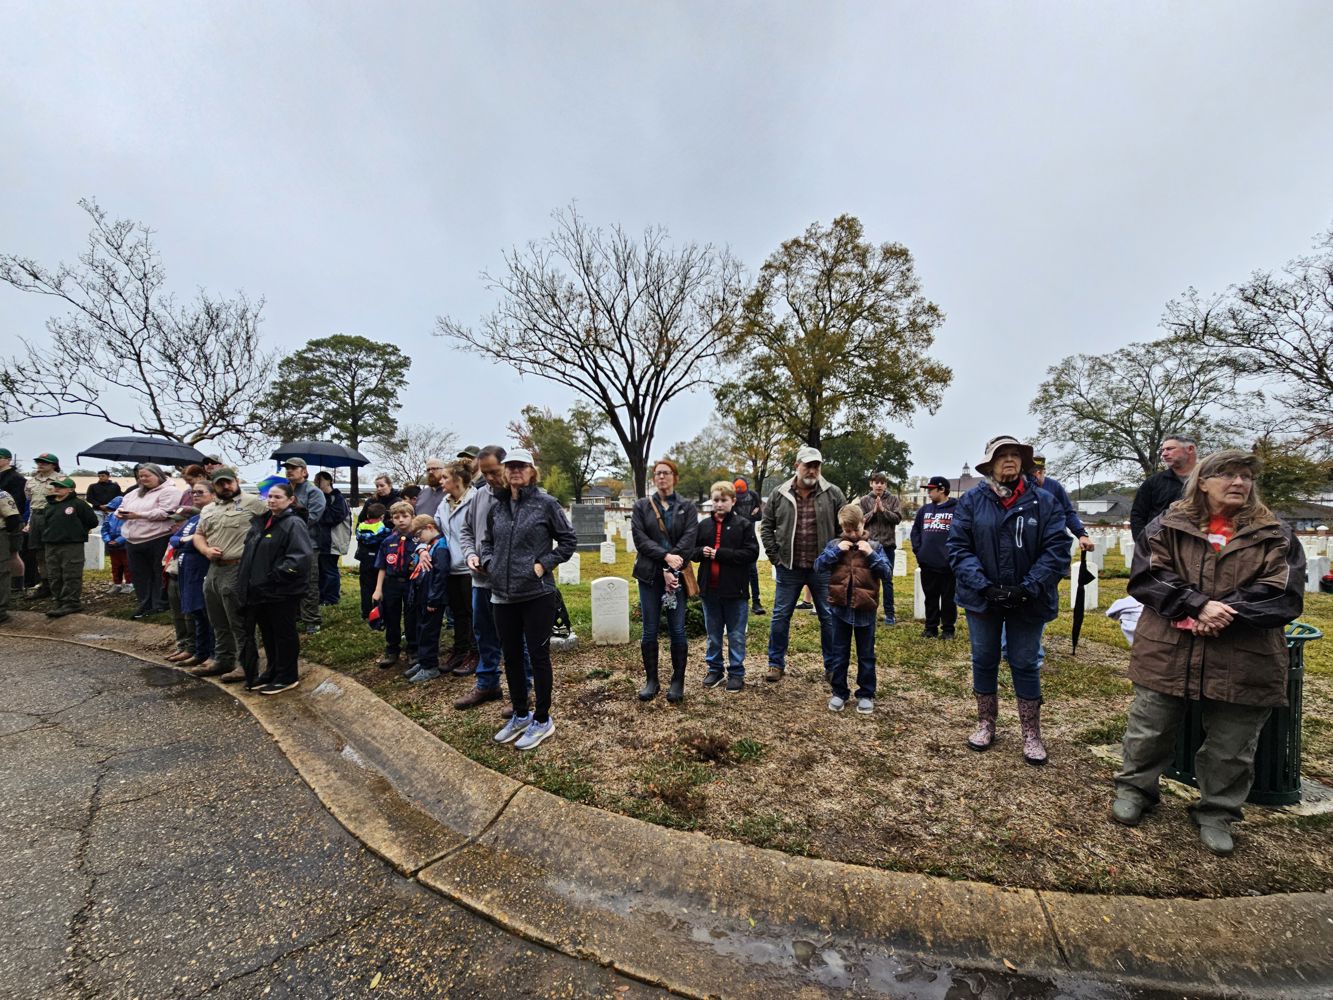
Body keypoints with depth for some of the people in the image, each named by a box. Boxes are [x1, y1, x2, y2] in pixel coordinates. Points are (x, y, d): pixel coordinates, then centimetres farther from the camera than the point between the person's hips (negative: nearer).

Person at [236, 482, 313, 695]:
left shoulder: (294, 523, -14)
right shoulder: (260, 522, 13)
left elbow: (302, 557, -25)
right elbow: (250, 554, 24)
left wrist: (275, 575, -22)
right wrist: (245, 579, 13)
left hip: (283, 592, -8)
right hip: (260, 590, 8)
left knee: (284, 634, 4)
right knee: (267, 635, 19)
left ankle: (287, 677, 16)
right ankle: (272, 672, 33)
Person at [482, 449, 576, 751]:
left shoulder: (546, 503, -6)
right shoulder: (497, 507, 8)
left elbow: (568, 540, -3)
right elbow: (486, 542, 20)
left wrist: (544, 564, -10)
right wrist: (489, 562, 2)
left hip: (537, 593, -5)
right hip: (503, 594, 5)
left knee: (538, 655, 5)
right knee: (511, 656, 15)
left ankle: (542, 719, 21)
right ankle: (520, 715, 33)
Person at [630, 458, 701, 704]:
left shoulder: (688, 507, 6)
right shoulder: (641, 506, 8)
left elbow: (688, 540, -5)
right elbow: (639, 538, -4)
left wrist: (671, 569, -16)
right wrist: (665, 556, -17)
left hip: (676, 574, -1)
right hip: (649, 574, 1)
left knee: (677, 630, 1)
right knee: (650, 630, 5)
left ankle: (678, 681, 16)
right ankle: (651, 680, 19)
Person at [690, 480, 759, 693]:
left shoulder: (744, 524, -5)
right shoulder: (703, 525, 6)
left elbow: (752, 553, -14)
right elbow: (691, 551, 10)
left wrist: (720, 553, -19)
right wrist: (701, 552, -14)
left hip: (735, 590, -3)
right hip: (709, 589, 4)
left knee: (736, 635, 9)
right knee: (713, 634, 17)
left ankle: (736, 672, 23)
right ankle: (715, 669, 31)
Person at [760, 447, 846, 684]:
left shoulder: (833, 494, -2)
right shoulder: (779, 495, 0)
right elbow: (766, 527, 6)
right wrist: (775, 556, -1)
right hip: (789, 568, 1)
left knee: (829, 618, 10)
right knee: (780, 616, 7)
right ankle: (776, 663, 22)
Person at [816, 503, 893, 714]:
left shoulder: (874, 546, -2)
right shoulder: (835, 544, 1)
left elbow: (887, 572, -7)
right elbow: (818, 565, -8)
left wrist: (871, 554, -17)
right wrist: (836, 550, -16)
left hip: (865, 609, -1)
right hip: (840, 608, 1)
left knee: (866, 655, 12)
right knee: (839, 654, 12)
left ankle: (866, 694, 26)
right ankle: (839, 692, 25)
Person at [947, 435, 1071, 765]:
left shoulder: (1044, 501, -4)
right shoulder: (971, 500, -5)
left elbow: (1057, 549, -8)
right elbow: (958, 547, -7)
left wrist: (1029, 588, -18)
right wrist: (983, 586, -18)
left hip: (1028, 600, 0)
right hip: (982, 597, 1)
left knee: (1025, 664, 12)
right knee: (984, 661, 14)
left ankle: (1032, 734, 29)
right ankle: (986, 724, 32)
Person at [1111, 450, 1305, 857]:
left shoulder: (1276, 536, 5)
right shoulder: (1167, 526, 0)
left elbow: (1284, 595, -5)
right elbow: (1146, 577, -9)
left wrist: (1222, 614, -18)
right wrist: (1198, 605, -21)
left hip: (1242, 662, 2)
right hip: (1167, 653, -1)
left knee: (1231, 749, 14)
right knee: (1149, 732, 11)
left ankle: (1216, 813, 34)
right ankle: (1135, 788, 32)